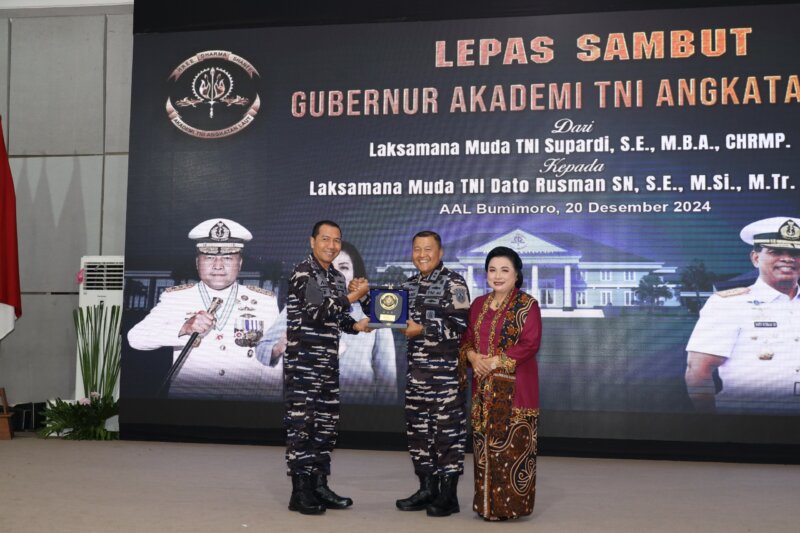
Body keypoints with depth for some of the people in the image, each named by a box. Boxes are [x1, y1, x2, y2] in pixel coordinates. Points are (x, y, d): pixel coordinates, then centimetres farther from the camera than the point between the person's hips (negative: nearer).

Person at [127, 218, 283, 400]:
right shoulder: (174, 298, 7)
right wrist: (183, 328, -17)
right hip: (185, 397, 0)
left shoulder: (265, 302, 8)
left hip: (247, 399, 0)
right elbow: (135, 338, -4)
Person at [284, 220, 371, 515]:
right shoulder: (302, 271, -8)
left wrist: (356, 325, 0)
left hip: (329, 362, 8)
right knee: (301, 423, -4)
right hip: (303, 361, -8)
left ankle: (319, 485, 18)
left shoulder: (338, 277, 15)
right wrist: (355, 295, -13)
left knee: (326, 423, 9)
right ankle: (300, 492, 1)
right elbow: (318, 311, -19)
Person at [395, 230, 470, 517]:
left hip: (446, 369, -7)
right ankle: (427, 488, 22)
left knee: (448, 428, -2)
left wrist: (422, 330, -16)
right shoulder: (409, 284, 14)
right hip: (416, 368, 7)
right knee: (417, 428, 10)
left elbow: (460, 326, -14)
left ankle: (448, 495, 7)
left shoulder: (453, 283, -7)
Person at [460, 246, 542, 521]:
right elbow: (466, 338, 13)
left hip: (515, 387, -6)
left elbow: (530, 344, -13)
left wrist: (495, 361, -17)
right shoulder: (479, 304, 13)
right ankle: (487, 502, 19)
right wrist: (473, 357, -8)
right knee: (485, 444, 9)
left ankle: (511, 504, 6)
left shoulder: (527, 305, -5)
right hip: (484, 386, 6)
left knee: (512, 445, -5)